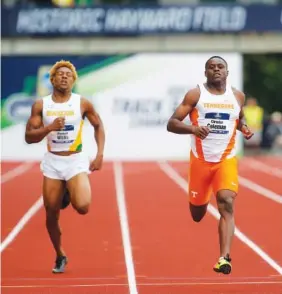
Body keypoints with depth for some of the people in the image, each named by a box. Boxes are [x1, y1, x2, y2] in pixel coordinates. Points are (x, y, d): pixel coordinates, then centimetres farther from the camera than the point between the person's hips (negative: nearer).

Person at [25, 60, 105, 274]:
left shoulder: (83, 103, -5)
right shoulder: (40, 105, -3)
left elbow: (98, 126, 9)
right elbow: (29, 137, -5)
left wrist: (100, 155, 0)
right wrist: (49, 127, -21)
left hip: (76, 161, -2)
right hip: (52, 162, 2)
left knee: (82, 207, -23)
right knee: (51, 214, 5)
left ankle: (70, 194, 15)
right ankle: (60, 256, 28)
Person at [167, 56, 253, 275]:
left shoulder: (238, 96, 4)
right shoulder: (195, 94, -6)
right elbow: (171, 124, -9)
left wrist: (244, 128, 1)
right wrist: (192, 128, -28)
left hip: (227, 160, 1)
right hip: (201, 159, -1)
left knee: (227, 203, -21)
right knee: (197, 213, 12)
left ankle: (224, 258, -26)